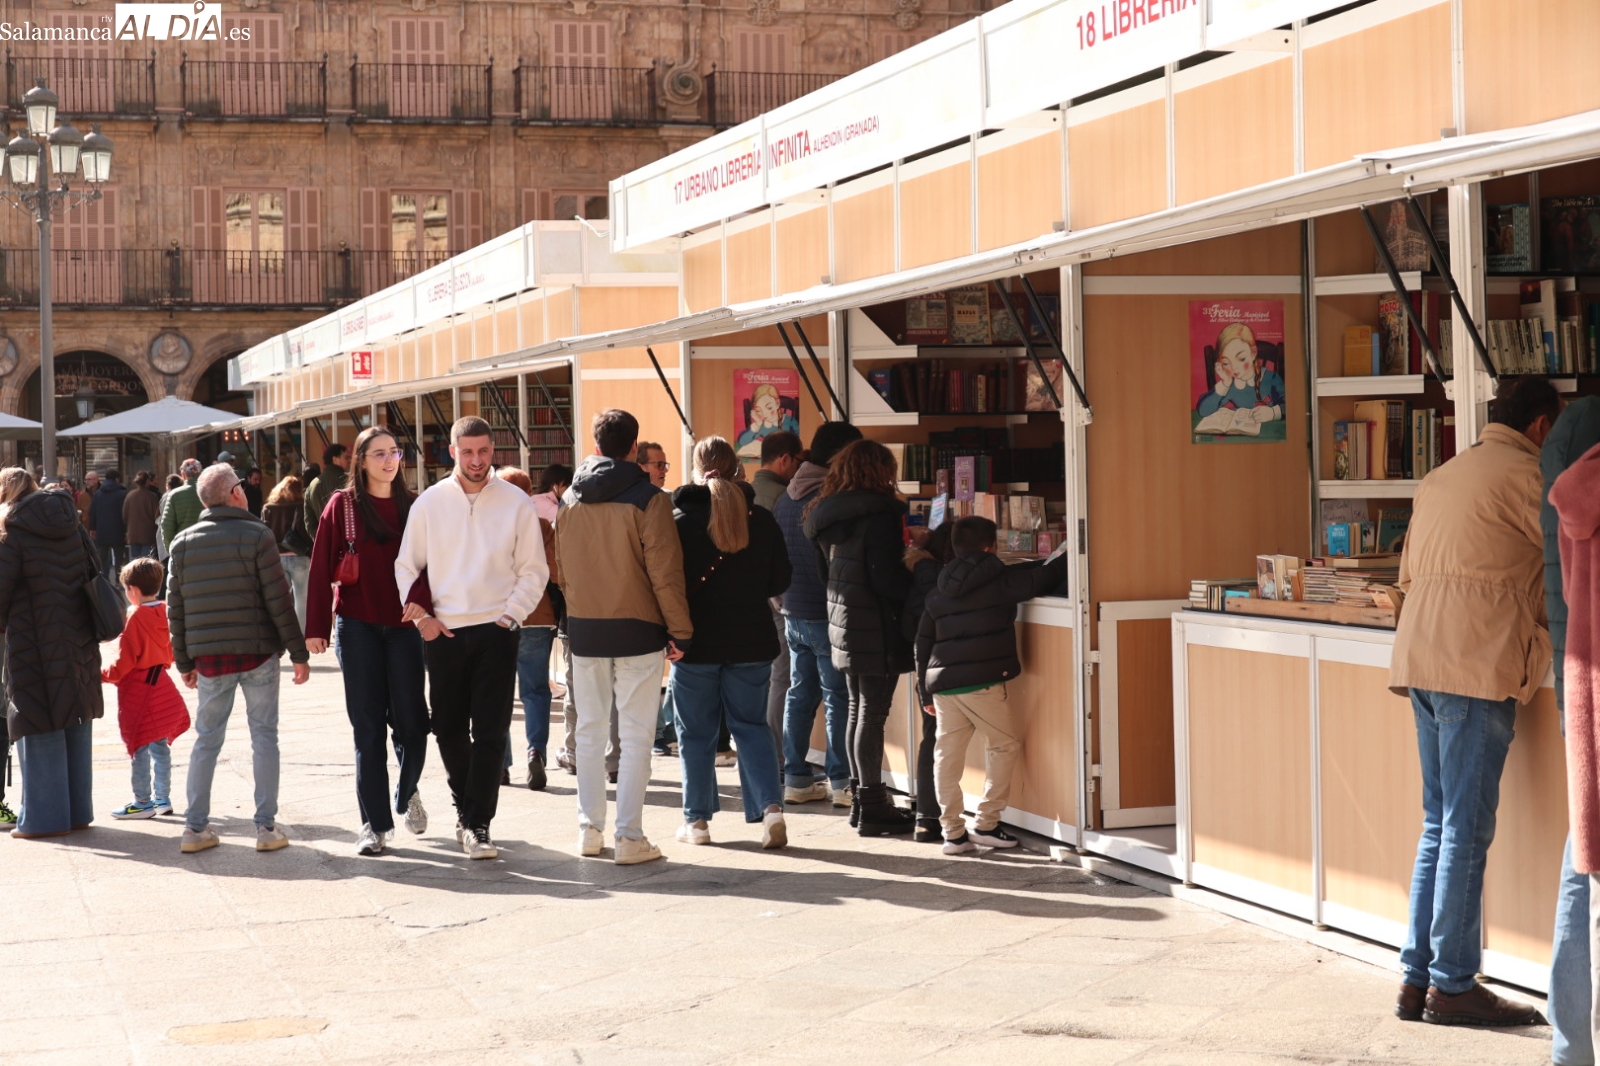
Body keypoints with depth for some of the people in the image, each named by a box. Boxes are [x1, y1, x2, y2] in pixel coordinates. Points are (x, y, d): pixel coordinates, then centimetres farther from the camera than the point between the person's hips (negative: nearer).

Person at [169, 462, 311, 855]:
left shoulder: (183, 543, 4)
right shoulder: (256, 536, -7)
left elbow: (175, 608, 7)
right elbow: (279, 600, -9)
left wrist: (184, 661, 15)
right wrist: (298, 653, -3)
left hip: (209, 657, 3)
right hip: (257, 651, -3)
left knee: (206, 738, 12)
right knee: (264, 736, 4)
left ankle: (195, 826, 11)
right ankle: (266, 827, 3)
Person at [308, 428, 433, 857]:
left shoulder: (413, 507, 8)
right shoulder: (342, 505, 2)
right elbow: (320, 568, 0)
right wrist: (316, 628, -4)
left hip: (404, 626, 1)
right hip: (358, 627, -1)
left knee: (410, 718, -1)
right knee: (368, 725, 1)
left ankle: (407, 793, 27)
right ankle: (374, 823, 7)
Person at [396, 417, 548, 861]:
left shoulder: (516, 503, 0)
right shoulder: (429, 503, 4)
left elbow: (533, 571, 3)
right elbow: (406, 566, 10)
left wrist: (509, 616, -6)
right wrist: (421, 615, -1)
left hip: (496, 630, -2)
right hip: (444, 632, 2)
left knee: (490, 732, -6)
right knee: (449, 729, 9)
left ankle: (477, 824, -2)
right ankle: (465, 806, 29)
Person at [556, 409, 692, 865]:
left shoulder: (571, 499, 4)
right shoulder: (648, 499, -10)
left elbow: (561, 565, 12)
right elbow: (665, 572, -11)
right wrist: (680, 631, -5)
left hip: (583, 628, 4)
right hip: (637, 630, -4)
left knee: (589, 729, 14)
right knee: (635, 734, 0)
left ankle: (589, 828, 18)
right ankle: (630, 836, -2)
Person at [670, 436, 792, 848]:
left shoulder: (679, 519, -8)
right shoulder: (761, 519, -1)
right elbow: (780, 581, 7)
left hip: (696, 641, -2)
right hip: (751, 641, 2)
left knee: (696, 731, 9)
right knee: (752, 725, 12)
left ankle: (697, 820, 13)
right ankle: (771, 806, -4)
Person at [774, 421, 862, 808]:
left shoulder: (786, 498, 11)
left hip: (792, 612, 8)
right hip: (826, 614, -8)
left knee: (799, 693, 11)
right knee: (838, 698, -2)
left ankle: (795, 779, 14)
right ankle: (841, 782, 0)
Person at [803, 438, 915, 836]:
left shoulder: (830, 515, 9)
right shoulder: (879, 514, -16)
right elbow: (885, 579, -20)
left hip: (844, 622, 8)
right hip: (875, 628, -8)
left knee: (858, 711, 15)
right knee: (872, 714, -4)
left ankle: (863, 797, 22)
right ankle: (872, 807, -1)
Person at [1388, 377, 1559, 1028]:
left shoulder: (1440, 478, 21)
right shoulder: (1523, 474, -5)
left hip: (1421, 662, 8)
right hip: (1477, 666, -8)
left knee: (1440, 826, 12)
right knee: (1467, 831, -5)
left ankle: (1418, 978, 13)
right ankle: (1452, 985, -2)